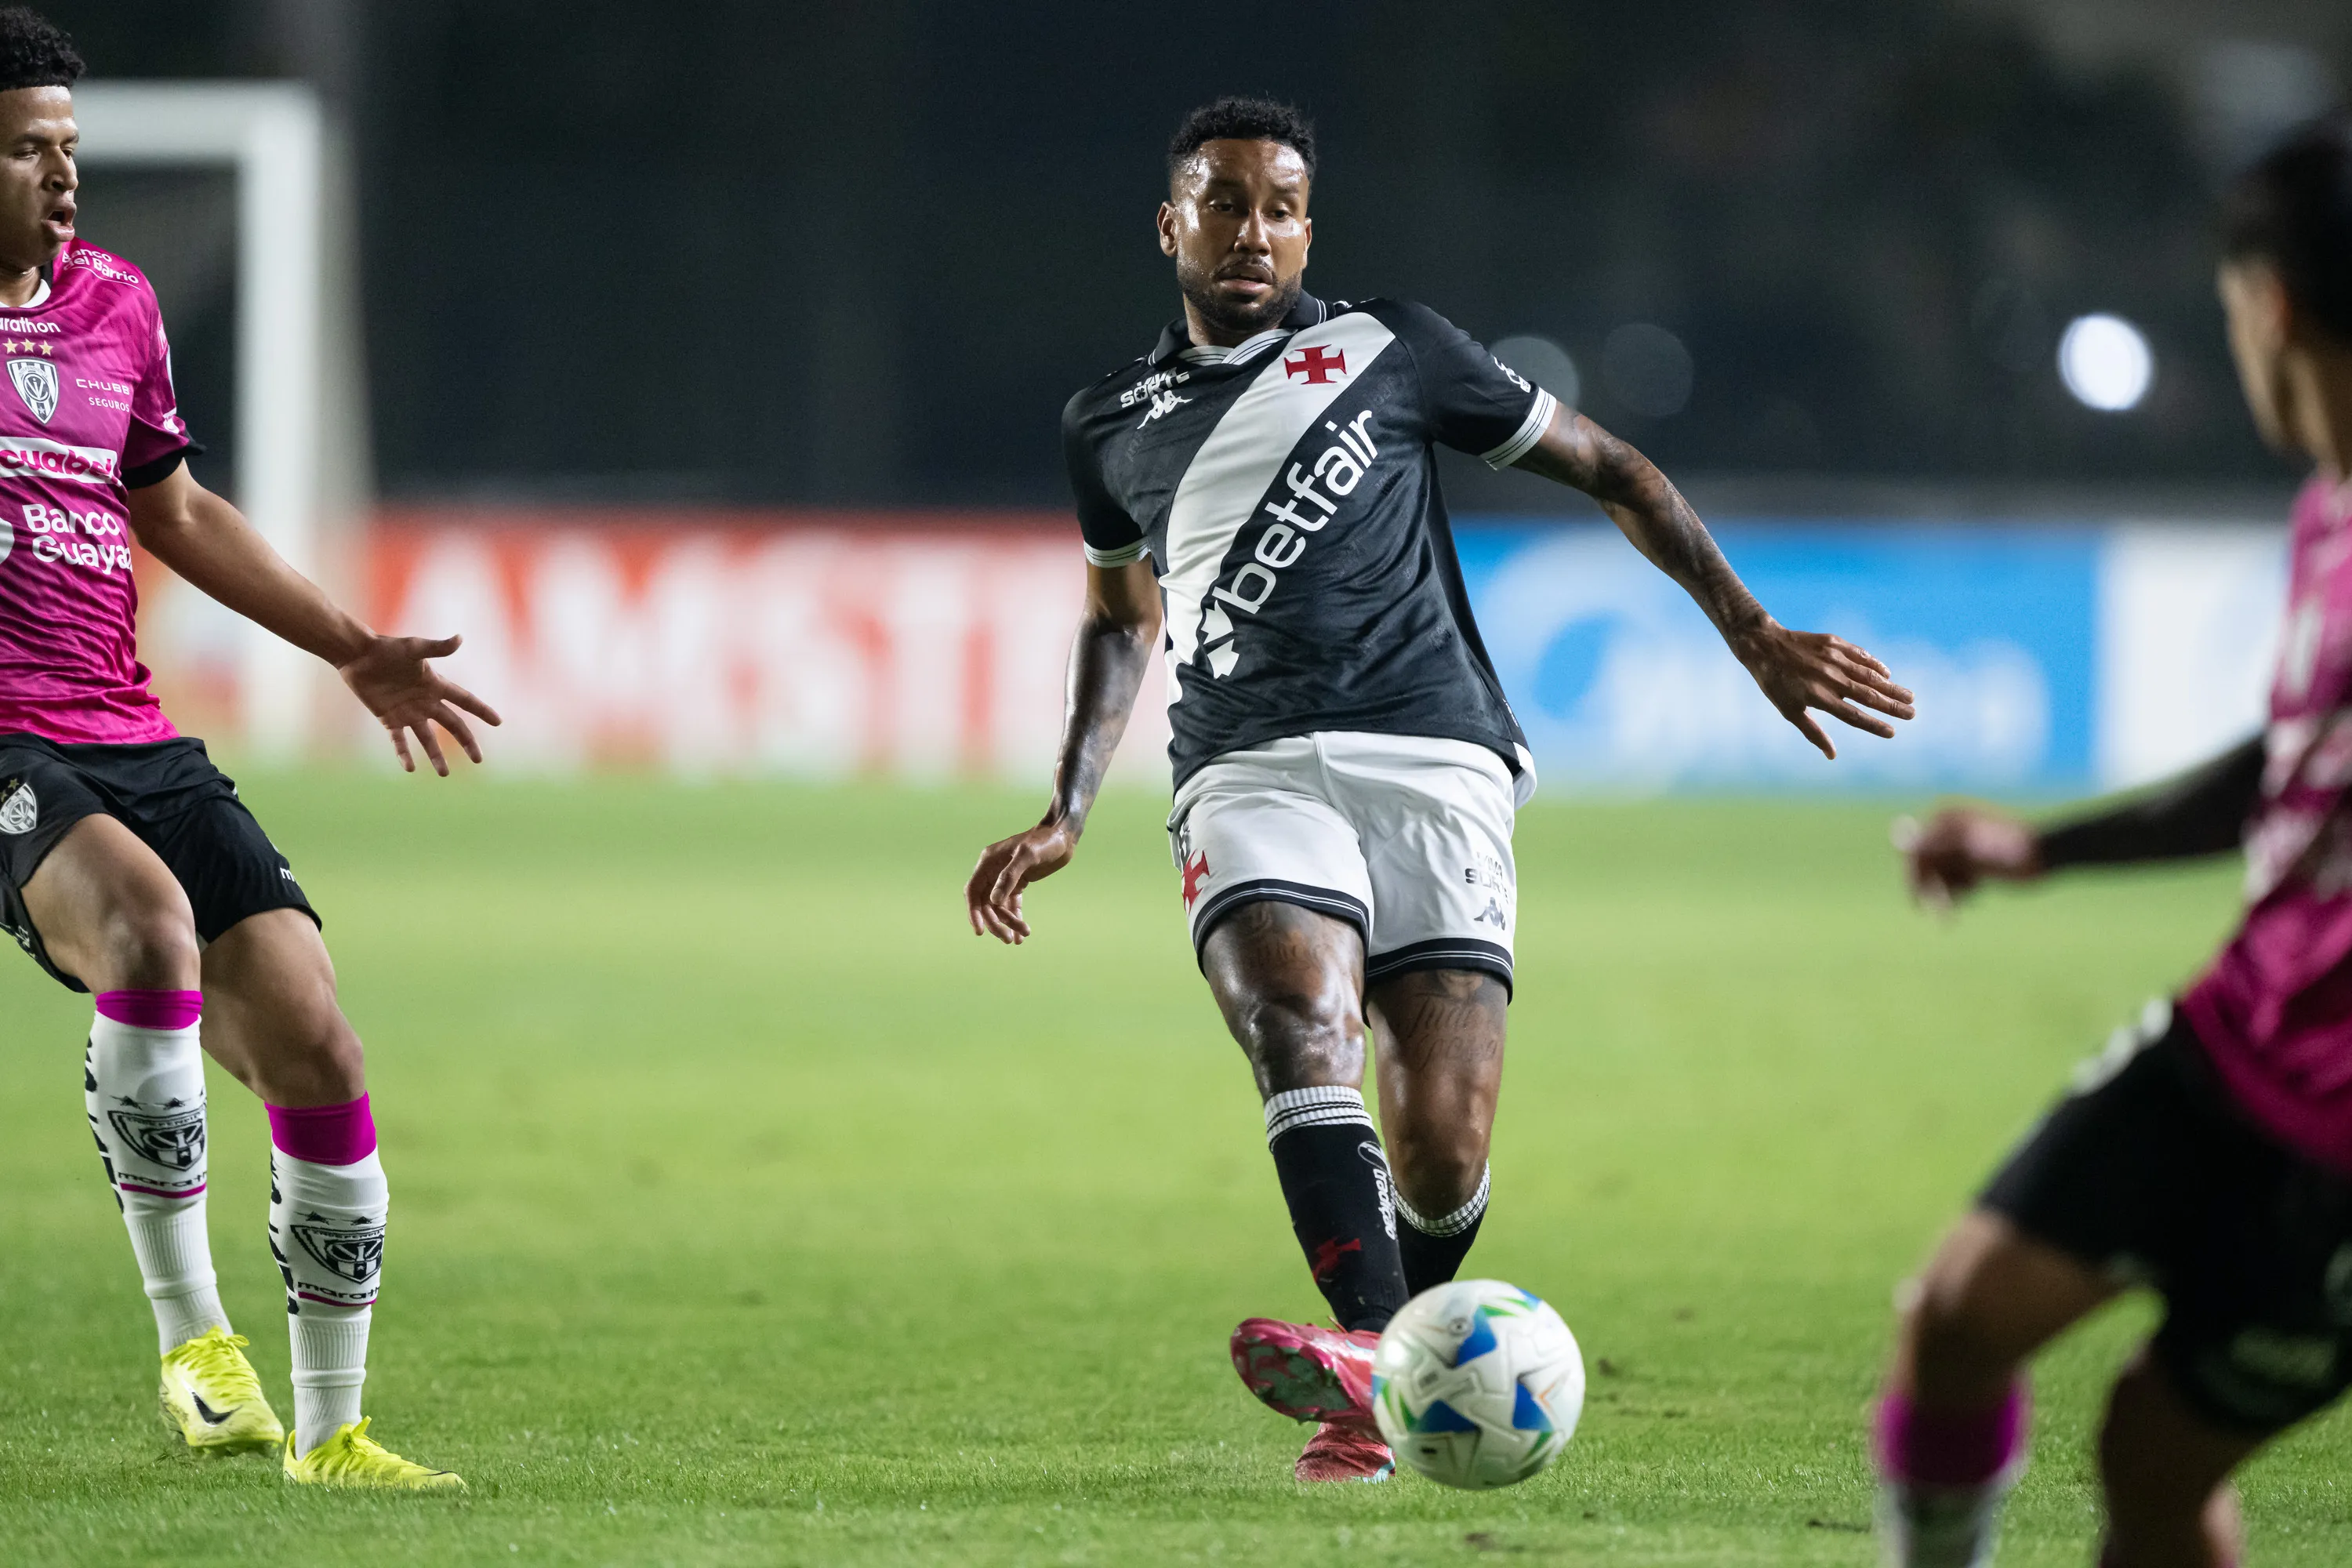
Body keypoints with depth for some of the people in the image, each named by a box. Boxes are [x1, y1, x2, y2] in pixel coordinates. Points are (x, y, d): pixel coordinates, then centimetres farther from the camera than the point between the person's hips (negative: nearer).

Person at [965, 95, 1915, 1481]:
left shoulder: (1386, 352, 11)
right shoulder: (1113, 427, 20)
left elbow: (1611, 471, 15)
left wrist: (1752, 634, 10)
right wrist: (1067, 820, 26)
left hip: (1431, 758, -1)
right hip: (1250, 778, 1)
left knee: (1442, 1147, -14)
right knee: (1302, 1029, -30)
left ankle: (1405, 1348, 15)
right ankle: (1371, 1369, -48)